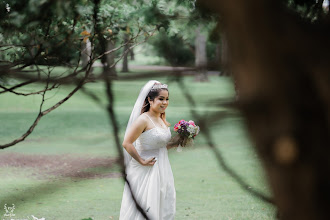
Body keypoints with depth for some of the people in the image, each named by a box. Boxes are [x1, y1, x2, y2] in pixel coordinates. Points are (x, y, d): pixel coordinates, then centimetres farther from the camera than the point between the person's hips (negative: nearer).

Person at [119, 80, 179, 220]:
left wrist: (177, 142, 4)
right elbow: (126, 143, -20)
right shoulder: (143, 120, -15)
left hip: (162, 170, 8)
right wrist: (142, 161, -17)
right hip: (147, 171, -8)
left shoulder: (162, 120, 10)